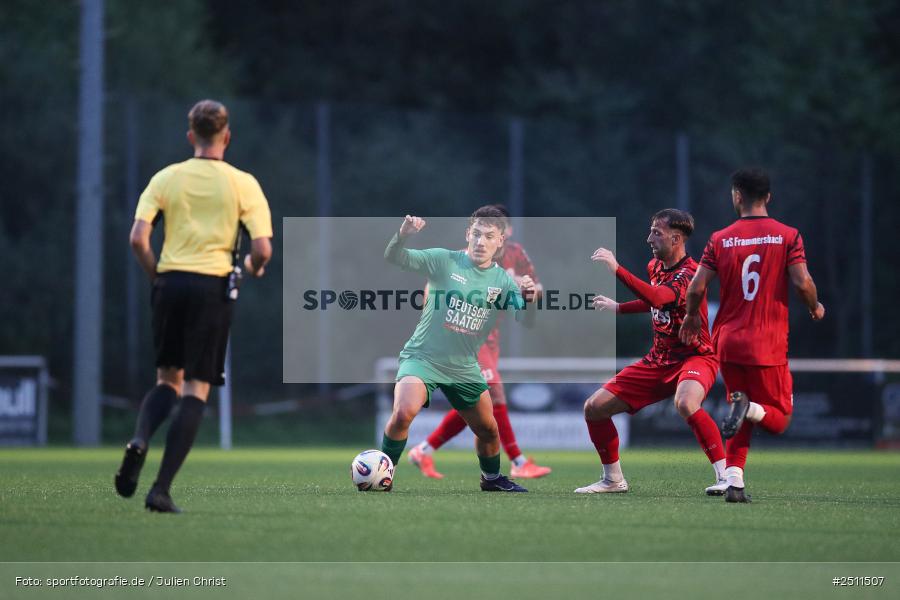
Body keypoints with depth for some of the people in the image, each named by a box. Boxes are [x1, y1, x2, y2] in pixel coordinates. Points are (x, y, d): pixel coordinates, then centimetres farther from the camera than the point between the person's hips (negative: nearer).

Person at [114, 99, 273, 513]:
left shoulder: (166, 178, 4)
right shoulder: (242, 183, -1)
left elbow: (138, 238, -4)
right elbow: (262, 249, -7)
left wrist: (155, 274, 12)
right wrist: (252, 267, 15)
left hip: (170, 282, 3)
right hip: (213, 287, -3)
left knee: (168, 380, 18)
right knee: (196, 389, 1)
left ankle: (139, 441, -14)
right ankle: (161, 489, -9)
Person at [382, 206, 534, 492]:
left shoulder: (503, 281, 1)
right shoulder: (444, 261, -10)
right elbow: (393, 258, -18)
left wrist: (527, 298, -32)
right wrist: (402, 235, -39)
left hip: (464, 368, 4)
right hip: (422, 358, -4)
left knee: (488, 429, 14)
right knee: (404, 412, -29)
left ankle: (492, 479, 43)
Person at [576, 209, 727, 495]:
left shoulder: (689, 273, -21)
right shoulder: (654, 266, 6)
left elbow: (657, 298, -41)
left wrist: (617, 269, -42)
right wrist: (618, 307, 24)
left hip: (694, 357, -8)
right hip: (659, 360, 8)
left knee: (685, 403, -41)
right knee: (594, 408, 4)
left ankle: (726, 476, -34)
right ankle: (613, 479, 21)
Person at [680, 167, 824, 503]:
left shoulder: (720, 239, 2)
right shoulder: (787, 236, -3)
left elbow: (697, 288, -3)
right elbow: (802, 283, -11)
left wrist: (692, 317, 17)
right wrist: (815, 308, 10)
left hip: (728, 341, 3)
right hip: (769, 346, -3)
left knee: (743, 421, 17)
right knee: (778, 420, 9)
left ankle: (734, 482, -1)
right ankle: (748, 408, -23)